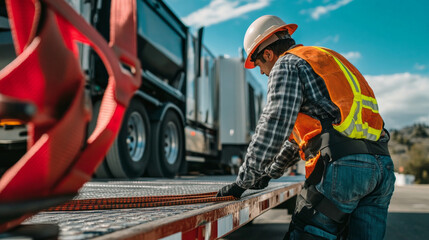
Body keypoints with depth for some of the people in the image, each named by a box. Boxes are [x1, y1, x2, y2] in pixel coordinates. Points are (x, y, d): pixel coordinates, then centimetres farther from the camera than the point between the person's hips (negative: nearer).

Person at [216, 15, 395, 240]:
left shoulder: (287, 64, 4)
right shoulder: (327, 60, 32)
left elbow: (273, 126, -12)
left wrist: (243, 181, -4)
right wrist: (271, 172, 37)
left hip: (342, 165, -9)